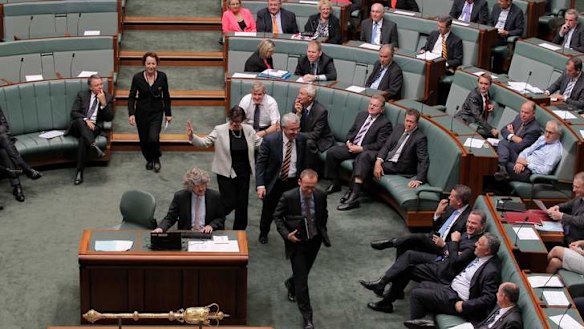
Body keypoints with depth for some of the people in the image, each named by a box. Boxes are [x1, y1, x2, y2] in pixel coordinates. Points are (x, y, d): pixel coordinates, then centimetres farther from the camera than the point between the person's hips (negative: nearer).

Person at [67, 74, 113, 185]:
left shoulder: (108, 97, 7)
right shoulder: (82, 95, 8)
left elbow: (109, 118, 0)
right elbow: (73, 112, -1)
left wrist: (104, 103, -14)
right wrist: (86, 120, -19)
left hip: (95, 127, -1)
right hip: (78, 126, 1)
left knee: (83, 139, -34)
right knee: (80, 121, -36)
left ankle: (79, 172, -34)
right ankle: (93, 146, -50)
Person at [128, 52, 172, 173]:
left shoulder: (162, 76, -8)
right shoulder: (137, 77, -11)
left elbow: (166, 97, 3)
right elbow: (131, 97, -4)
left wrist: (168, 114, 6)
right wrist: (131, 114, -13)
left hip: (156, 113, -1)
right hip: (141, 112, 1)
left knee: (153, 139, -16)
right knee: (144, 140, 7)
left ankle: (156, 159, 13)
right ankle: (149, 160, 35)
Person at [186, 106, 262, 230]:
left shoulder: (249, 130, 1)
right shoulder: (220, 130, -8)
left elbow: (261, 144, 8)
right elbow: (205, 142, -11)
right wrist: (192, 137, -28)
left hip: (244, 173, 4)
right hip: (226, 173, -4)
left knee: (242, 203, 8)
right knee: (229, 204, -9)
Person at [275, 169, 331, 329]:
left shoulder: (321, 196, -11)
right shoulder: (288, 197, -21)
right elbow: (277, 216, -8)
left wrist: (322, 232, 6)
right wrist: (286, 234, -20)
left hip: (314, 241, 4)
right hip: (296, 241, -4)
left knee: (304, 272, 23)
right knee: (302, 279, -4)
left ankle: (291, 284, 57)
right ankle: (307, 316, 3)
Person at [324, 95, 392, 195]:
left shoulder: (385, 123, -7)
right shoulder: (361, 115, 14)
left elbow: (380, 144, -13)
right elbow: (351, 131, 21)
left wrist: (361, 148, -18)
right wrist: (348, 142, -1)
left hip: (366, 151, -7)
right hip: (351, 146, 7)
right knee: (331, 152, -12)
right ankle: (335, 183, -1)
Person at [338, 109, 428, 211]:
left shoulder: (420, 138, -12)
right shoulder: (399, 128, 7)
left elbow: (423, 160, -18)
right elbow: (386, 146, 1)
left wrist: (419, 179, -32)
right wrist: (378, 162, -16)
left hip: (397, 166, -6)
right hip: (385, 157, 6)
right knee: (365, 155, -18)